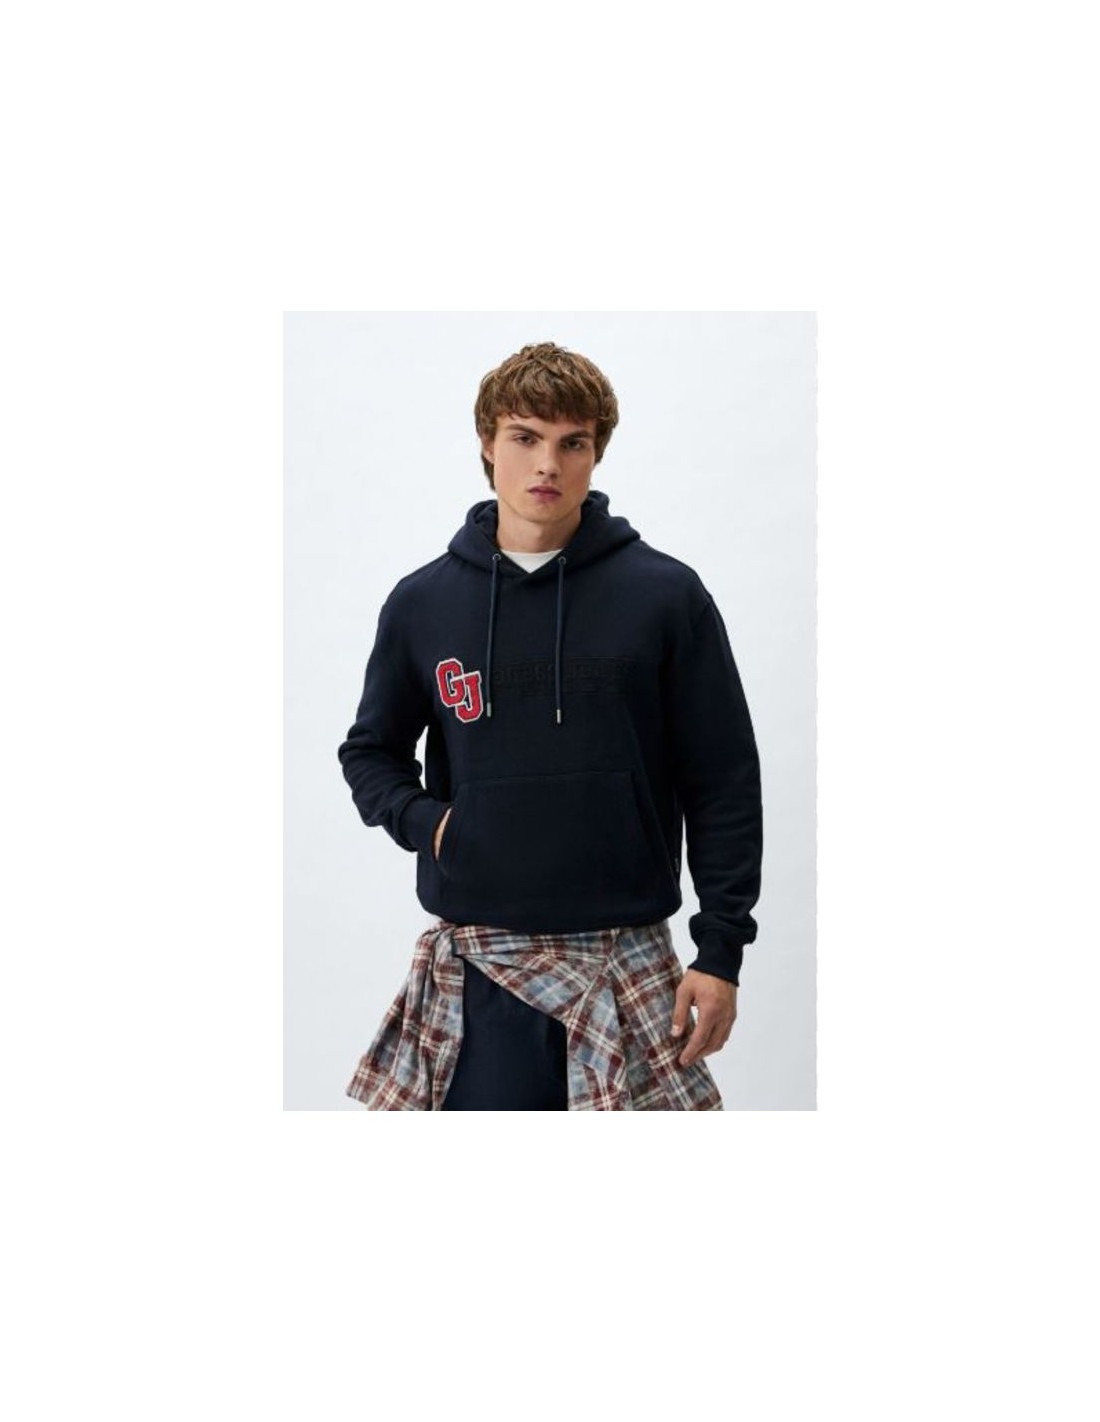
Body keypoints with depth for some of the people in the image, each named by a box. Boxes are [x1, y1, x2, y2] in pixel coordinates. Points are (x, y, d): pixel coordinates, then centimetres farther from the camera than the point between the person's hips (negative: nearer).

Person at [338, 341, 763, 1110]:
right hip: (471, 969, 2)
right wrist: (424, 820, -4)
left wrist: (722, 949, -4)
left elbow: (724, 782, 0)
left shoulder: (666, 595, -2)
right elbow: (372, 751, 16)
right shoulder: (422, 602, 5)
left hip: (627, 961, -1)